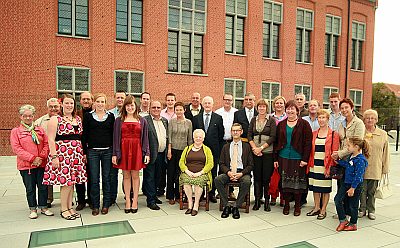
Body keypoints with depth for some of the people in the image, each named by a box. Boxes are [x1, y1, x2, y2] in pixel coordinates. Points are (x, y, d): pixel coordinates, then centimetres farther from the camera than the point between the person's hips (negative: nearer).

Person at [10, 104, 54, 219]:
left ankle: (43, 207, 20)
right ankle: (33, 209, 20)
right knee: (30, 188, 7)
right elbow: (16, 148, -7)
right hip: (25, 165, -2)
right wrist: (32, 158, -14)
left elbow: (46, 144, 5)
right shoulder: (15, 131, 2)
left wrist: (41, 157, -10)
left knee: (43, 187, 6)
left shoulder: (40, 130, 10)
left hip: (41, 164, 2)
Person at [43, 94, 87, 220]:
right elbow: (51, 140, -8)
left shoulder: (78, 119, 14)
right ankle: (64, 209, 10)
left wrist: (83, 153, 11)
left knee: (72, 180, 8)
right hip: (62, 153, -5)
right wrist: (54, 157, -15)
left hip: (76, 154, 5)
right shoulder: (55, 119, -3)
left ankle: (70, 207, 20)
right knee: (66, 181, -5)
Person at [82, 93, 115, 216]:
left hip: (107, 151, 1)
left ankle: (106, 205, 18)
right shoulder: (88, 116, 4)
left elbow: (113, 134, 7)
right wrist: (84, 152, -2)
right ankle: (95, 206, 16)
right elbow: (84, 135, 4)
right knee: (94, 179, 3)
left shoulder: (111, 116, 6)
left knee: (106, 178, 6)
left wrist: (114, 152, 2)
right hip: (92, 151, 0)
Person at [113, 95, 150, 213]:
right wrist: (114, 154, -2)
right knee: (126, 176, 7)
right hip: (123, 150, 0)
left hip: (137, 150, 0)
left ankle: (135, 201, 15)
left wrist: (147, 153, 0)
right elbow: (115, 138, 4)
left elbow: (145, 138, 6)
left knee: (135, 175, 5)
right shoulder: (119, 120, 7)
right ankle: (127, 201, 17)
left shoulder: (142, 120, 8)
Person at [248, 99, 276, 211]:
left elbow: (272, 137, -5)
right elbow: (249, 135, 7)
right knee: (257, 176, 4)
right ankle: (257, 200, 13)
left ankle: (267, 201, 10)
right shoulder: (253, 120, 12)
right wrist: (254, 148, -7)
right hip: (255, 152, 3)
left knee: (267, 177, -1)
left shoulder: (271, 120, 2)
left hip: (268, 152, -2)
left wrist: (261, 148, -11)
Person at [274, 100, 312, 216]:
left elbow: (308, 142, -5)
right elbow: (276, 142, 8)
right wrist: (275, 158, 3)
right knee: (285, 181, 7)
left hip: (298, 158, -3)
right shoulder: (281, 125, 9)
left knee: (298, 182, 4)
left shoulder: (304, 124, -1)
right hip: (284, 157, 3)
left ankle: (297, 205, 20)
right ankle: (286, 204, 21)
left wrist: (305, 159, -12)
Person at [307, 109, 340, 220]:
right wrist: (309, 164, 4)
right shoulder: (314, 134, 10)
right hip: (314, 165, 4)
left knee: (325, 189, 5)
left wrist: (329, 167, -13)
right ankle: (316, 208, 25)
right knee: (315, 187, 11)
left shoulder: (333, 134, -3)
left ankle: (323, 210, 17)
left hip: (325, 165, -4)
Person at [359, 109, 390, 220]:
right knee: (362, 190, 5)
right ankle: (362, 209, 20)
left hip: (375, 169, 2)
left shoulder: (383, 134, 6)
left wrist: (385, 168, 6)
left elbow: (385, 153, 8)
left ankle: (371, 210, 24)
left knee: (372, 191, 10)